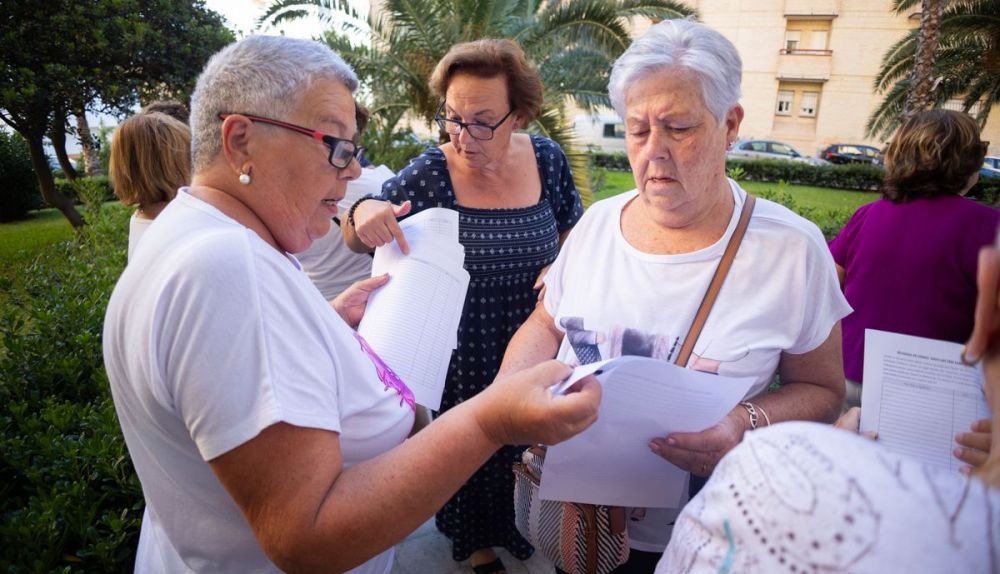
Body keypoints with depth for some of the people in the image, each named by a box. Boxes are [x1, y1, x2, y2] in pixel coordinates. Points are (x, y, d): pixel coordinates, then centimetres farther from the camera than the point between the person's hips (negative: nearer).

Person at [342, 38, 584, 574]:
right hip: (459, 358, -3)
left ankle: (516, 525, 53)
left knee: (525, 443, 22)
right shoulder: (430, 173, -16)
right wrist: (363, 216, -31)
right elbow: (355, 241, -8)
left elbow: (573, 231, 9)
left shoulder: (546, 158, -8)